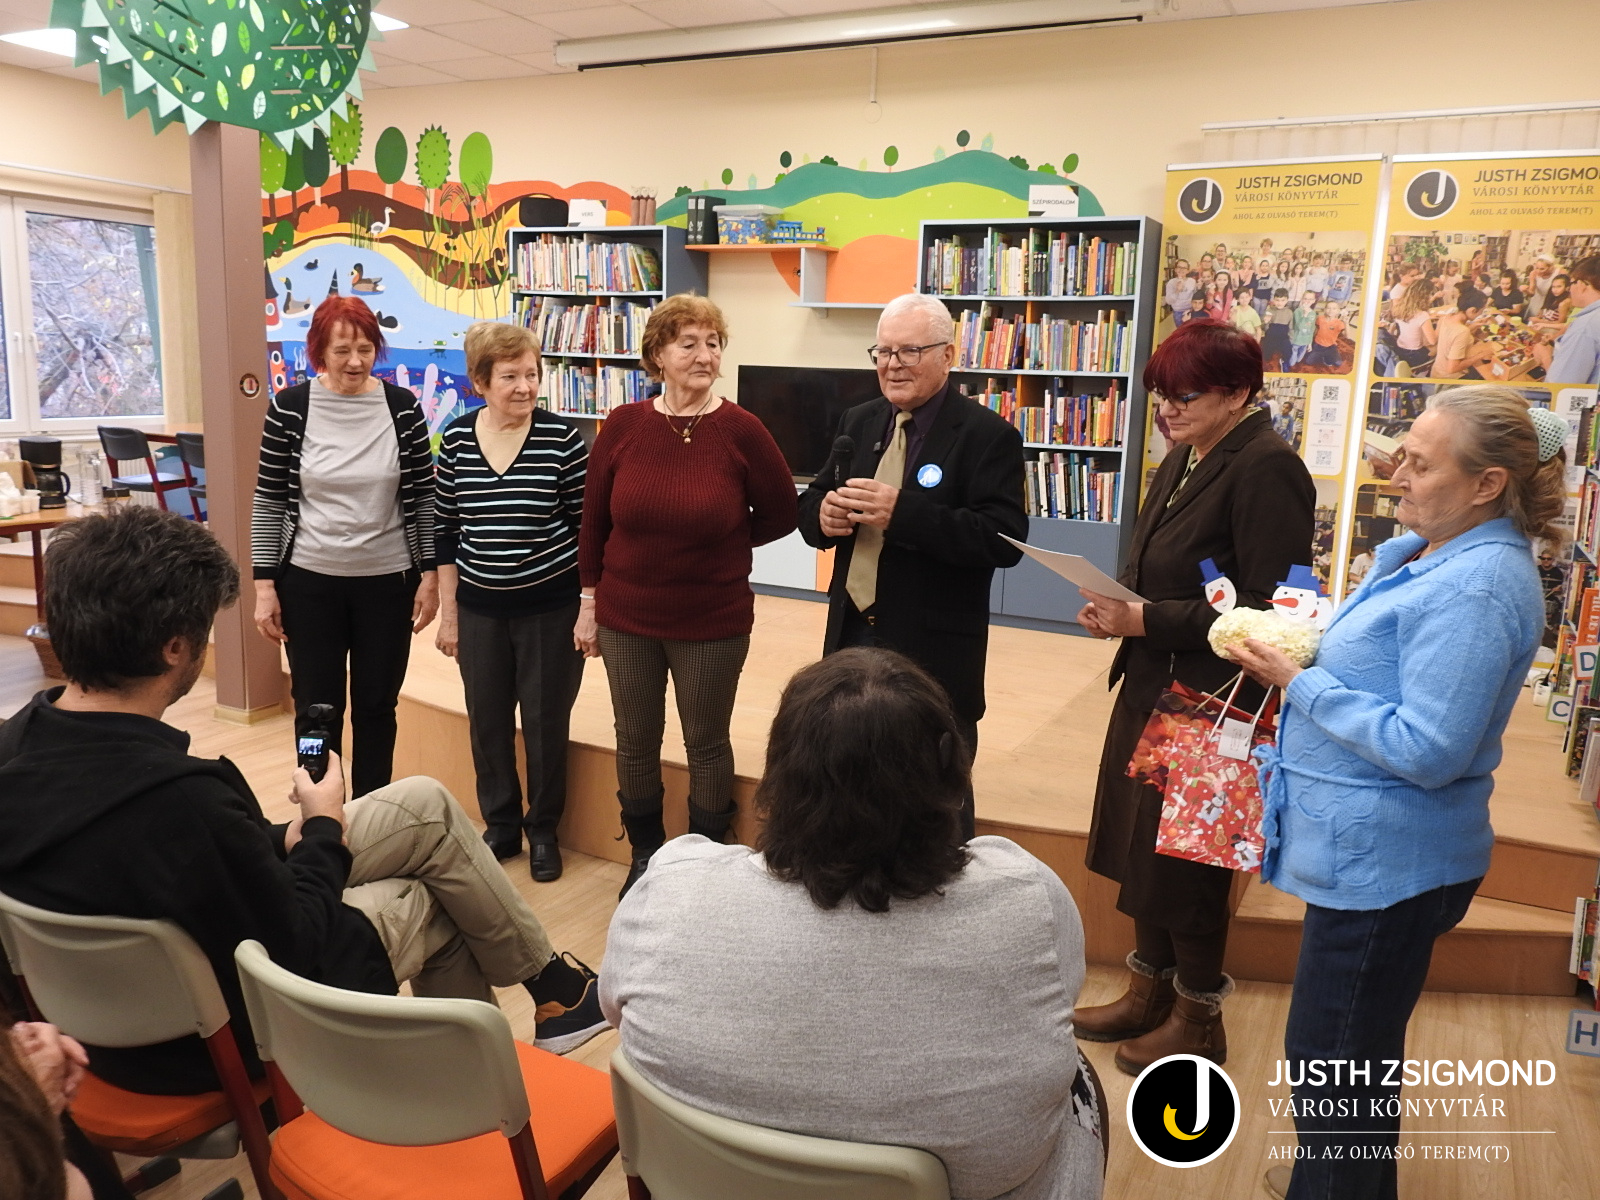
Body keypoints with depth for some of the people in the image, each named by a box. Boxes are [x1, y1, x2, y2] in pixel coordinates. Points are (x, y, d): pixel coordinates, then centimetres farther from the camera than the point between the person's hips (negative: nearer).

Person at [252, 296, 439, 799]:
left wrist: (430, 575, -1)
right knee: (316, 709, 8)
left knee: (376, 706, 12)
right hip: (310, 582, 0)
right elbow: (269, 501, 0)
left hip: (387, 581, 1)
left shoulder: (403, 407, -4)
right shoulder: (289, 407, -5)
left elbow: (423, 498, 2)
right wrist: (265, 584, -4)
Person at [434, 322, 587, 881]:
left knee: (545, 722, 8)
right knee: (487, 721, 12)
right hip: (480, 608, 3)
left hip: (550, 606, -3)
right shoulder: (456, 438, -1)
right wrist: (448, 613, 6)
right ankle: (500, 825, 32)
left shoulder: (562, 437, -10)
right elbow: (446, 530, 5)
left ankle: (543, 831, 28)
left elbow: (588, 525, -5)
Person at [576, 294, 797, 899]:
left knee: (706, 746, 13)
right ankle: (645, 856, 38)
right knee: (635, 745, 16)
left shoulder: (741, 431, -11)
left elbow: (780, 515, 0)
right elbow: (594, 519, 4)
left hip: (713, 623, -2)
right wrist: (589, 600, 6)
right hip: (626, 619, 2)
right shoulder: (622, 426, -5)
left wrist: (719, 546, 1)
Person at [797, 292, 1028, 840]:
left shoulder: (988, 435, -12)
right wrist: (823, 513, -14)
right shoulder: (858, 422, 8)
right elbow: (811, 501, 11)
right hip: (852, 638, 6)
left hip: (932, 655, -6)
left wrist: (902, 513, -30)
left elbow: (1004, 539, -22)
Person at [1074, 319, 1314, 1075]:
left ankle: (1199, 1018, 28)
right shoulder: (1184, 460, 9)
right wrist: (1116, 607, -3)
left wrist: (1148, 620, -23)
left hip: (1210, 699, -8)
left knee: (1184, 858, 6)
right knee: (1140, 843, 17)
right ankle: (1149, 991, 37)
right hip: (1150, 682, 9)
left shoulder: (1267, 470, -17)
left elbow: (1266, 609, -22)